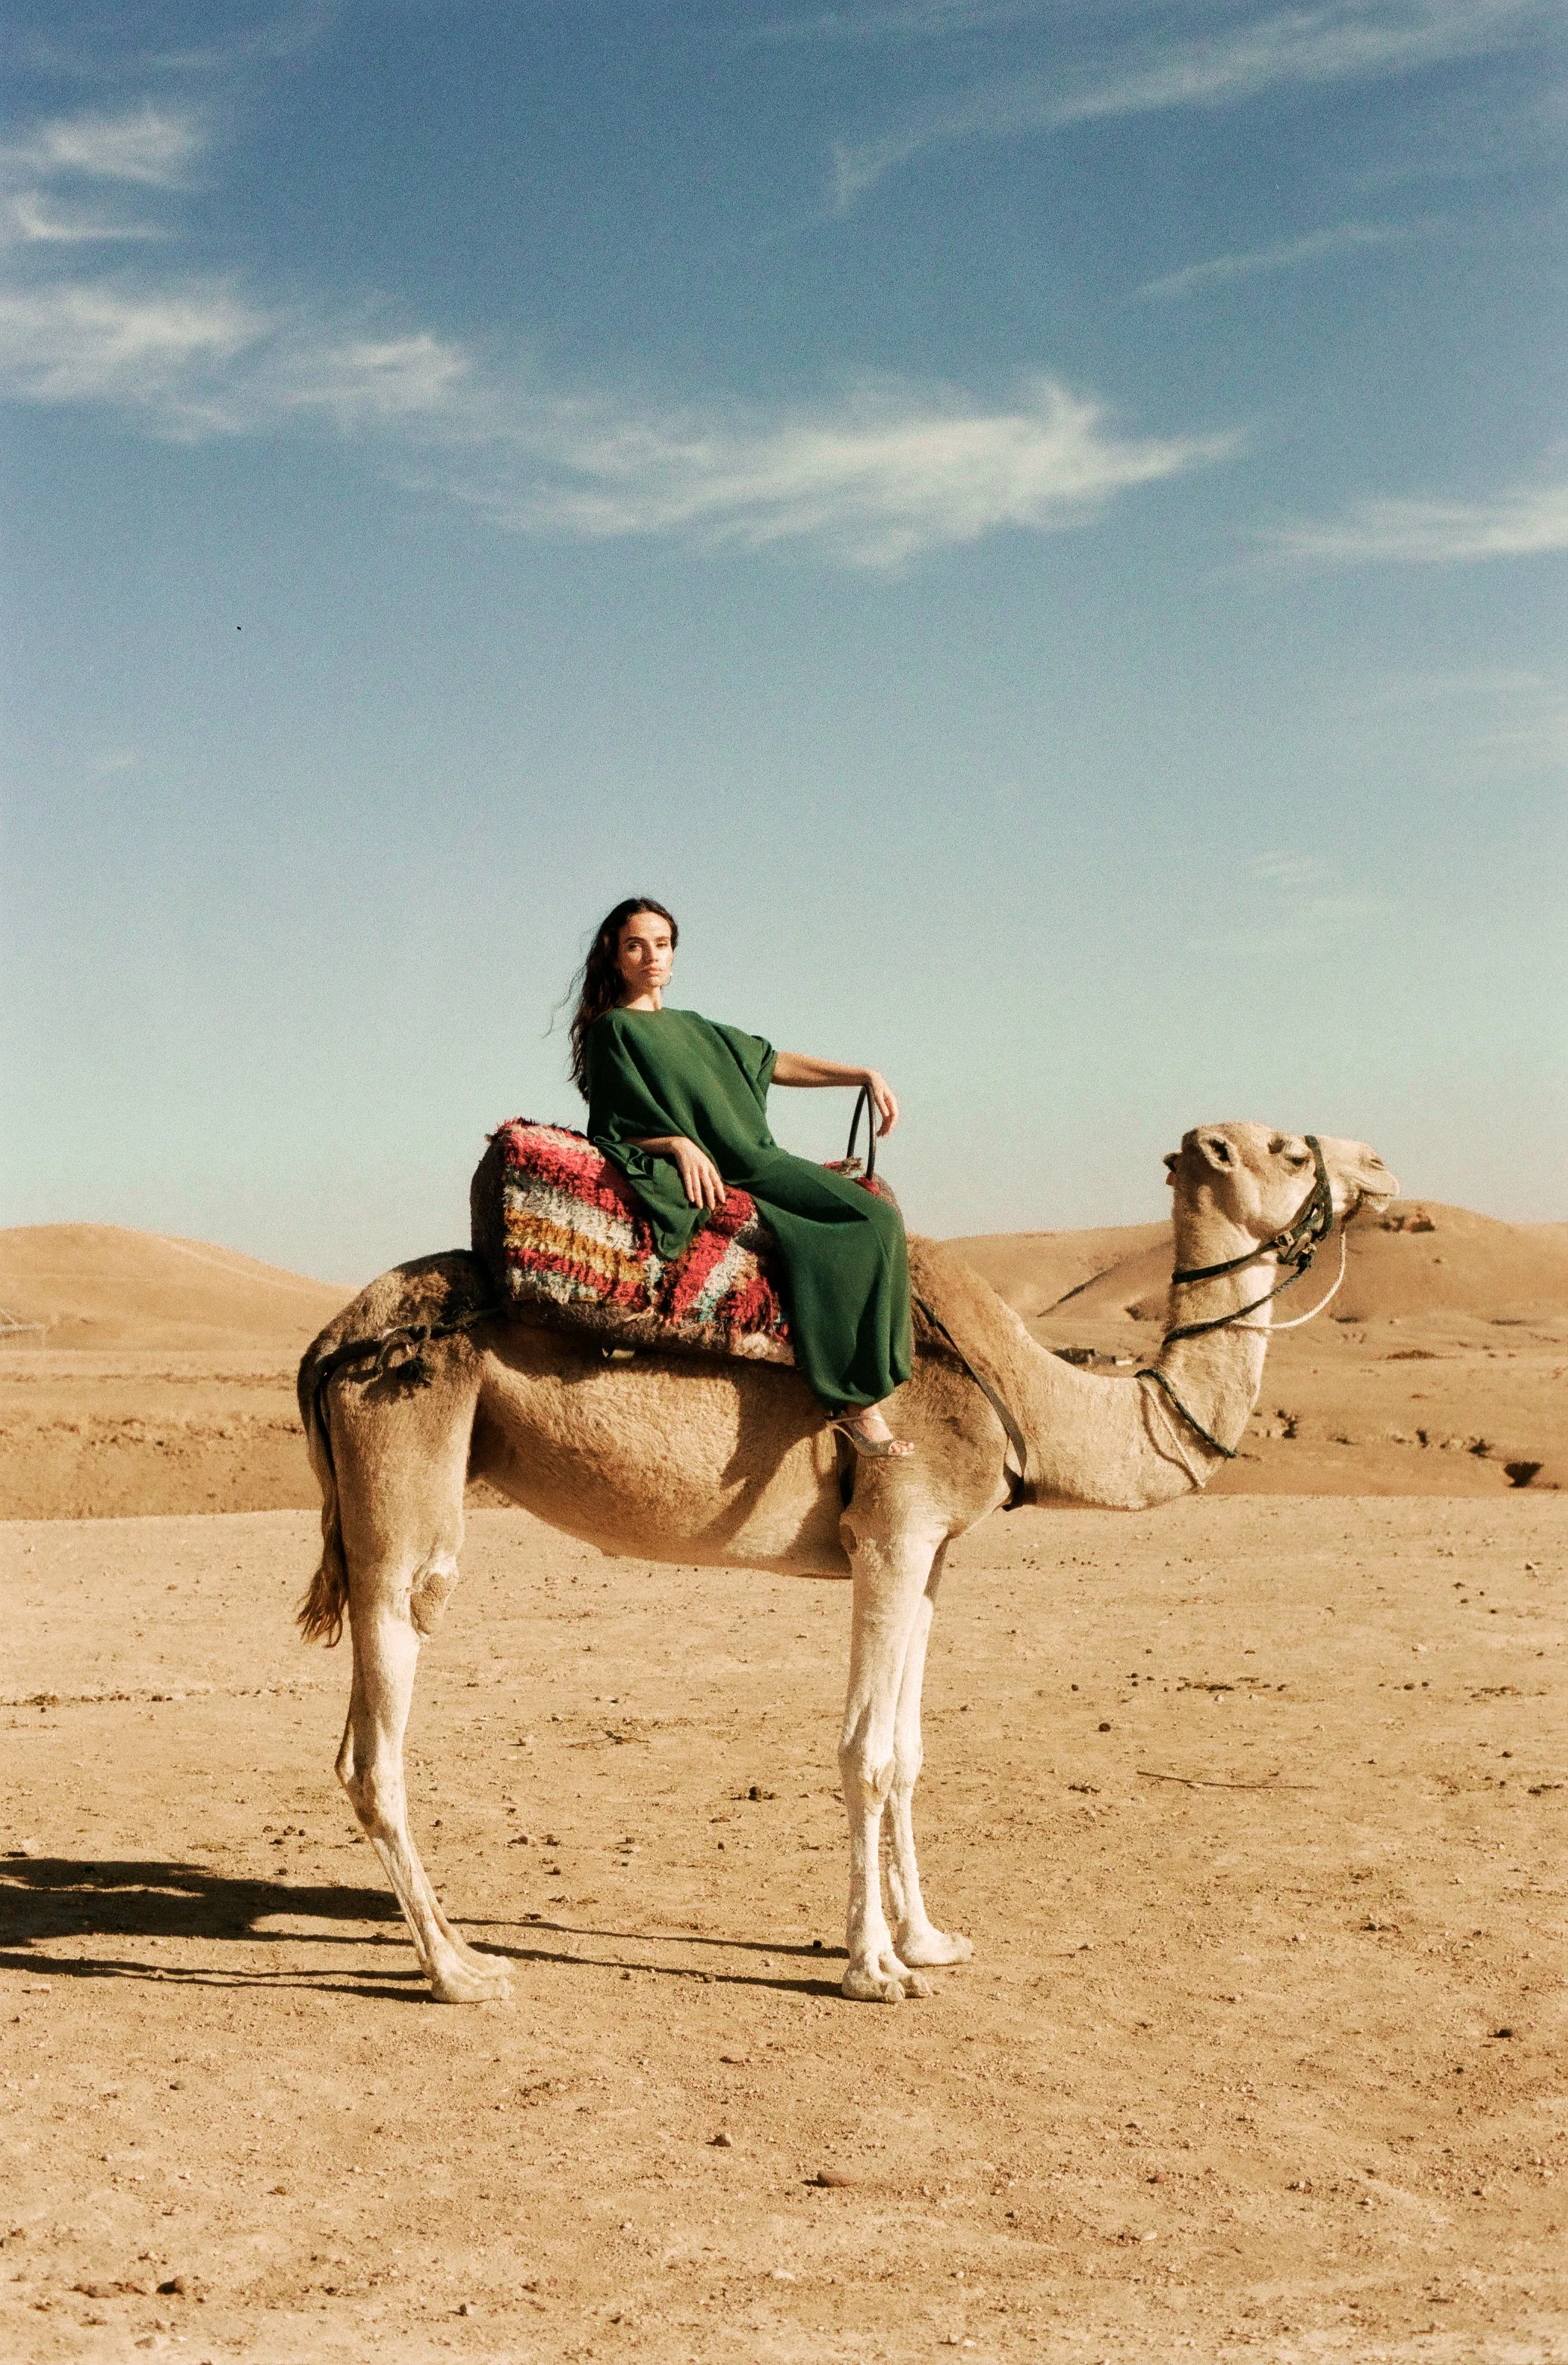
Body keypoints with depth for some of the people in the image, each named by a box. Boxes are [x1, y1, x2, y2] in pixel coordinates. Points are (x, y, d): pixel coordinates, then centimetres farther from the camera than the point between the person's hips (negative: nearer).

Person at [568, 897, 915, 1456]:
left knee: (876, 1220, -14)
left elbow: (773, 1061, 26)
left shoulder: (691, 1027, 25)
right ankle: (852, 1401, -24)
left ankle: (856, 1393, -20)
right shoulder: (614, 1029, 2)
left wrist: (863, 1075, 18)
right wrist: (679, 1145, -24)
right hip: (707, 1182, -8)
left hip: (759, 1165, 8)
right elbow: (621, 1124, -6)